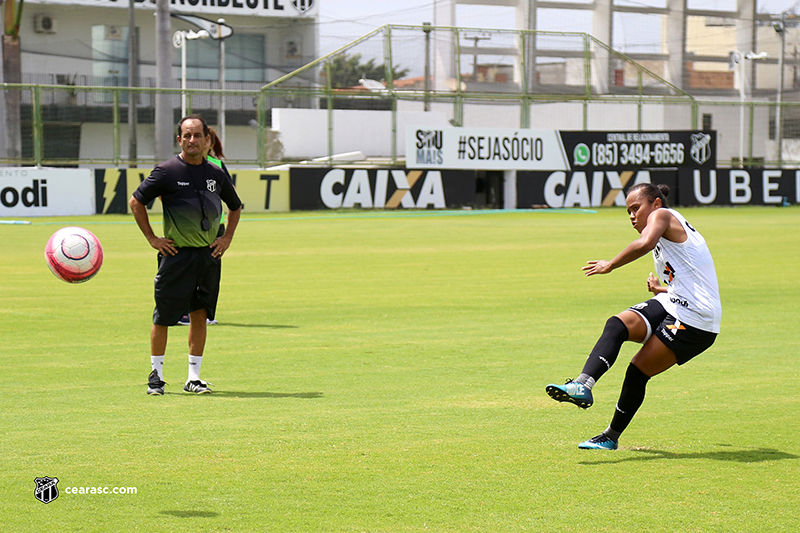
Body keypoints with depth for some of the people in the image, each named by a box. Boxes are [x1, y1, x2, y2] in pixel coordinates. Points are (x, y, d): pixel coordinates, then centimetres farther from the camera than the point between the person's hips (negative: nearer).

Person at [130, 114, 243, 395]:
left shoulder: (215, 173, 7)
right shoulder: (167, 171, -7)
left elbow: (235, 206, 23)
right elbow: (136, 201, -2)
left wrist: (227, 238, 11)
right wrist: (152, 238, -5)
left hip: (209, 254, 4)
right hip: (176, 254, -4)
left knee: (200, 315, 4)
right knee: (163, 318, -1)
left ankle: (194, 377, 11)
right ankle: (156, 374, 14)